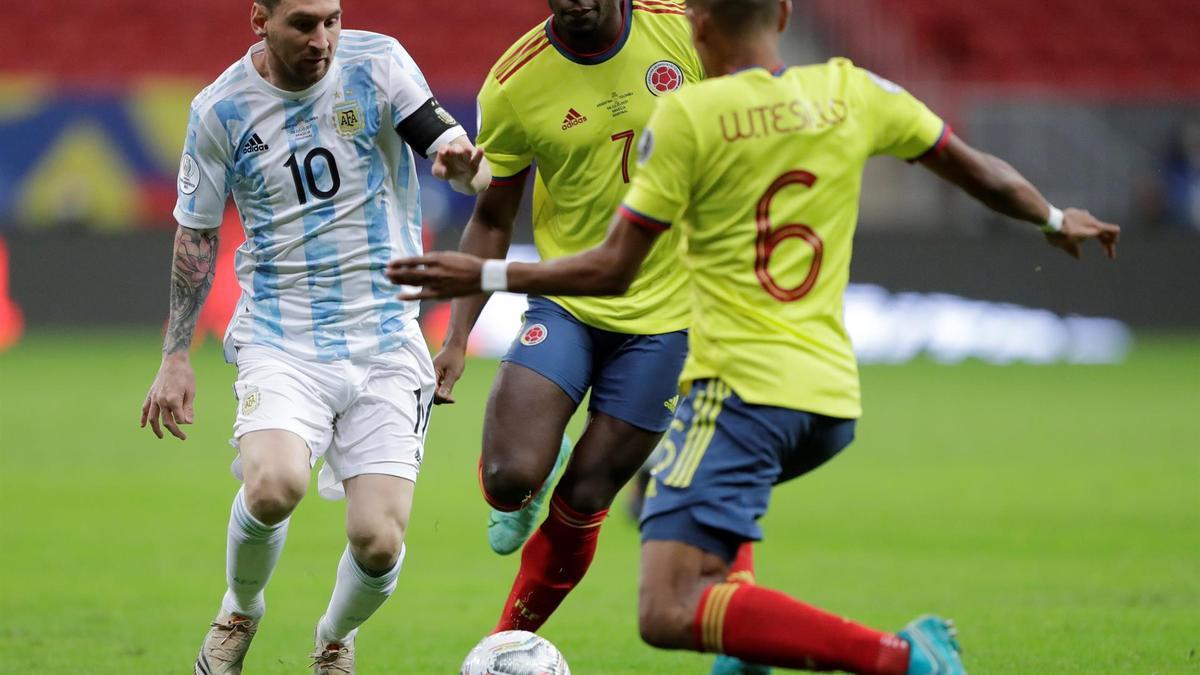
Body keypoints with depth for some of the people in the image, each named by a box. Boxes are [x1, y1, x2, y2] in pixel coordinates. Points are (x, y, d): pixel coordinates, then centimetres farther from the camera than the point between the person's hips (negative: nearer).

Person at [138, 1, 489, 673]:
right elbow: (196, 236, 11)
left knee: (379, 542, -10)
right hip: (282, 340, -1)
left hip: (386, 341, 1)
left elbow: (474, 171, -8)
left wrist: (463, 164, -33)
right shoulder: (220, 109, -1)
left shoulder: (377, 63, -4)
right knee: (273, 486, -29)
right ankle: (241, 612, 4)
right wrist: (175, 358, 10)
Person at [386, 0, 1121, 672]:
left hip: (743, 387, -7)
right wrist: (1058, 220, 35)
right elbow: (983, 176, 16)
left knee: (669, 614, -15)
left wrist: (485, 275, 6)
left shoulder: (687, 116, -7)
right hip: (833, 400, 7)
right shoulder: (852, 92, 7)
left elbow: (613, 269, -5)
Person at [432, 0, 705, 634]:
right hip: (565, 303, 0)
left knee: (582, 501, 1)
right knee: (509, 477, -19)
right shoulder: (512, 86, -10)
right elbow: (491, 221, 2)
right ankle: (521, 496, 20)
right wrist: (456, 338, -5)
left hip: (666, 313, 0)